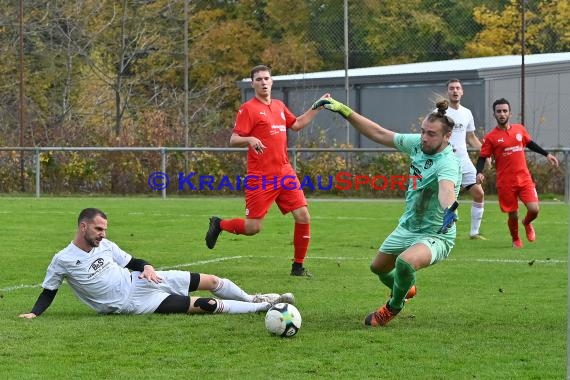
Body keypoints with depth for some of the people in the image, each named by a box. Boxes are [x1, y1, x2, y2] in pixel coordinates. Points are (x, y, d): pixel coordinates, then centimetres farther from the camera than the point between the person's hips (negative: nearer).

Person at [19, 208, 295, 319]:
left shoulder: (104, 245, 7)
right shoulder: (63, 260, -10)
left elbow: (134, 262, 14)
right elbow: (48, 292, -1)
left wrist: (147, 268, -8)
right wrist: (33, 314, -16)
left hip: (138, 281, 7)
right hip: (133, 303, -7)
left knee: (211, 281, 6)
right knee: (207, 305, -15)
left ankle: (252, 299, 31)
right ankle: (265, 307, -7)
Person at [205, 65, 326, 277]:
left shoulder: (279, 106, 14)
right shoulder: (248, 109, -6)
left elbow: (296, 124, 31)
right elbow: (233, 140, -12)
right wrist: (250, 140, -32)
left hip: (285, 173, 6)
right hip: (261, 177, -6)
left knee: (303, 217, -4)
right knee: (253, 227, -6)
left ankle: (298, 266, 8)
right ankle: (219, 224, 23)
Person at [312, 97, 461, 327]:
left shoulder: (447, 163, -29)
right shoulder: (417, 144, -7)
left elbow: (446, 188, -51)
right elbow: (379, 134, 2)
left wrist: (449, 208, -73)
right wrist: (344, 110, -1)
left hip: (435, 236, -8)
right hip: (407, 227, 8)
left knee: (406, 261, -36)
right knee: (378, 267, 23)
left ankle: (394, 307, -5)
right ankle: (405, 289, 58)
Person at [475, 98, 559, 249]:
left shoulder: (520, 129, 6)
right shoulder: (490, 137, -5)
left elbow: (530, 144, 21)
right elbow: (482, 157, -4)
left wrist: (546, 154, 18)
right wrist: (479, 173, -21)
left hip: (524, 179, 2)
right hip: (506, 183, -2)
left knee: (534, 209, -10)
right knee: (513, 215, 2)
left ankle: (527, 223, 26)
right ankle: (515, 240, 31)